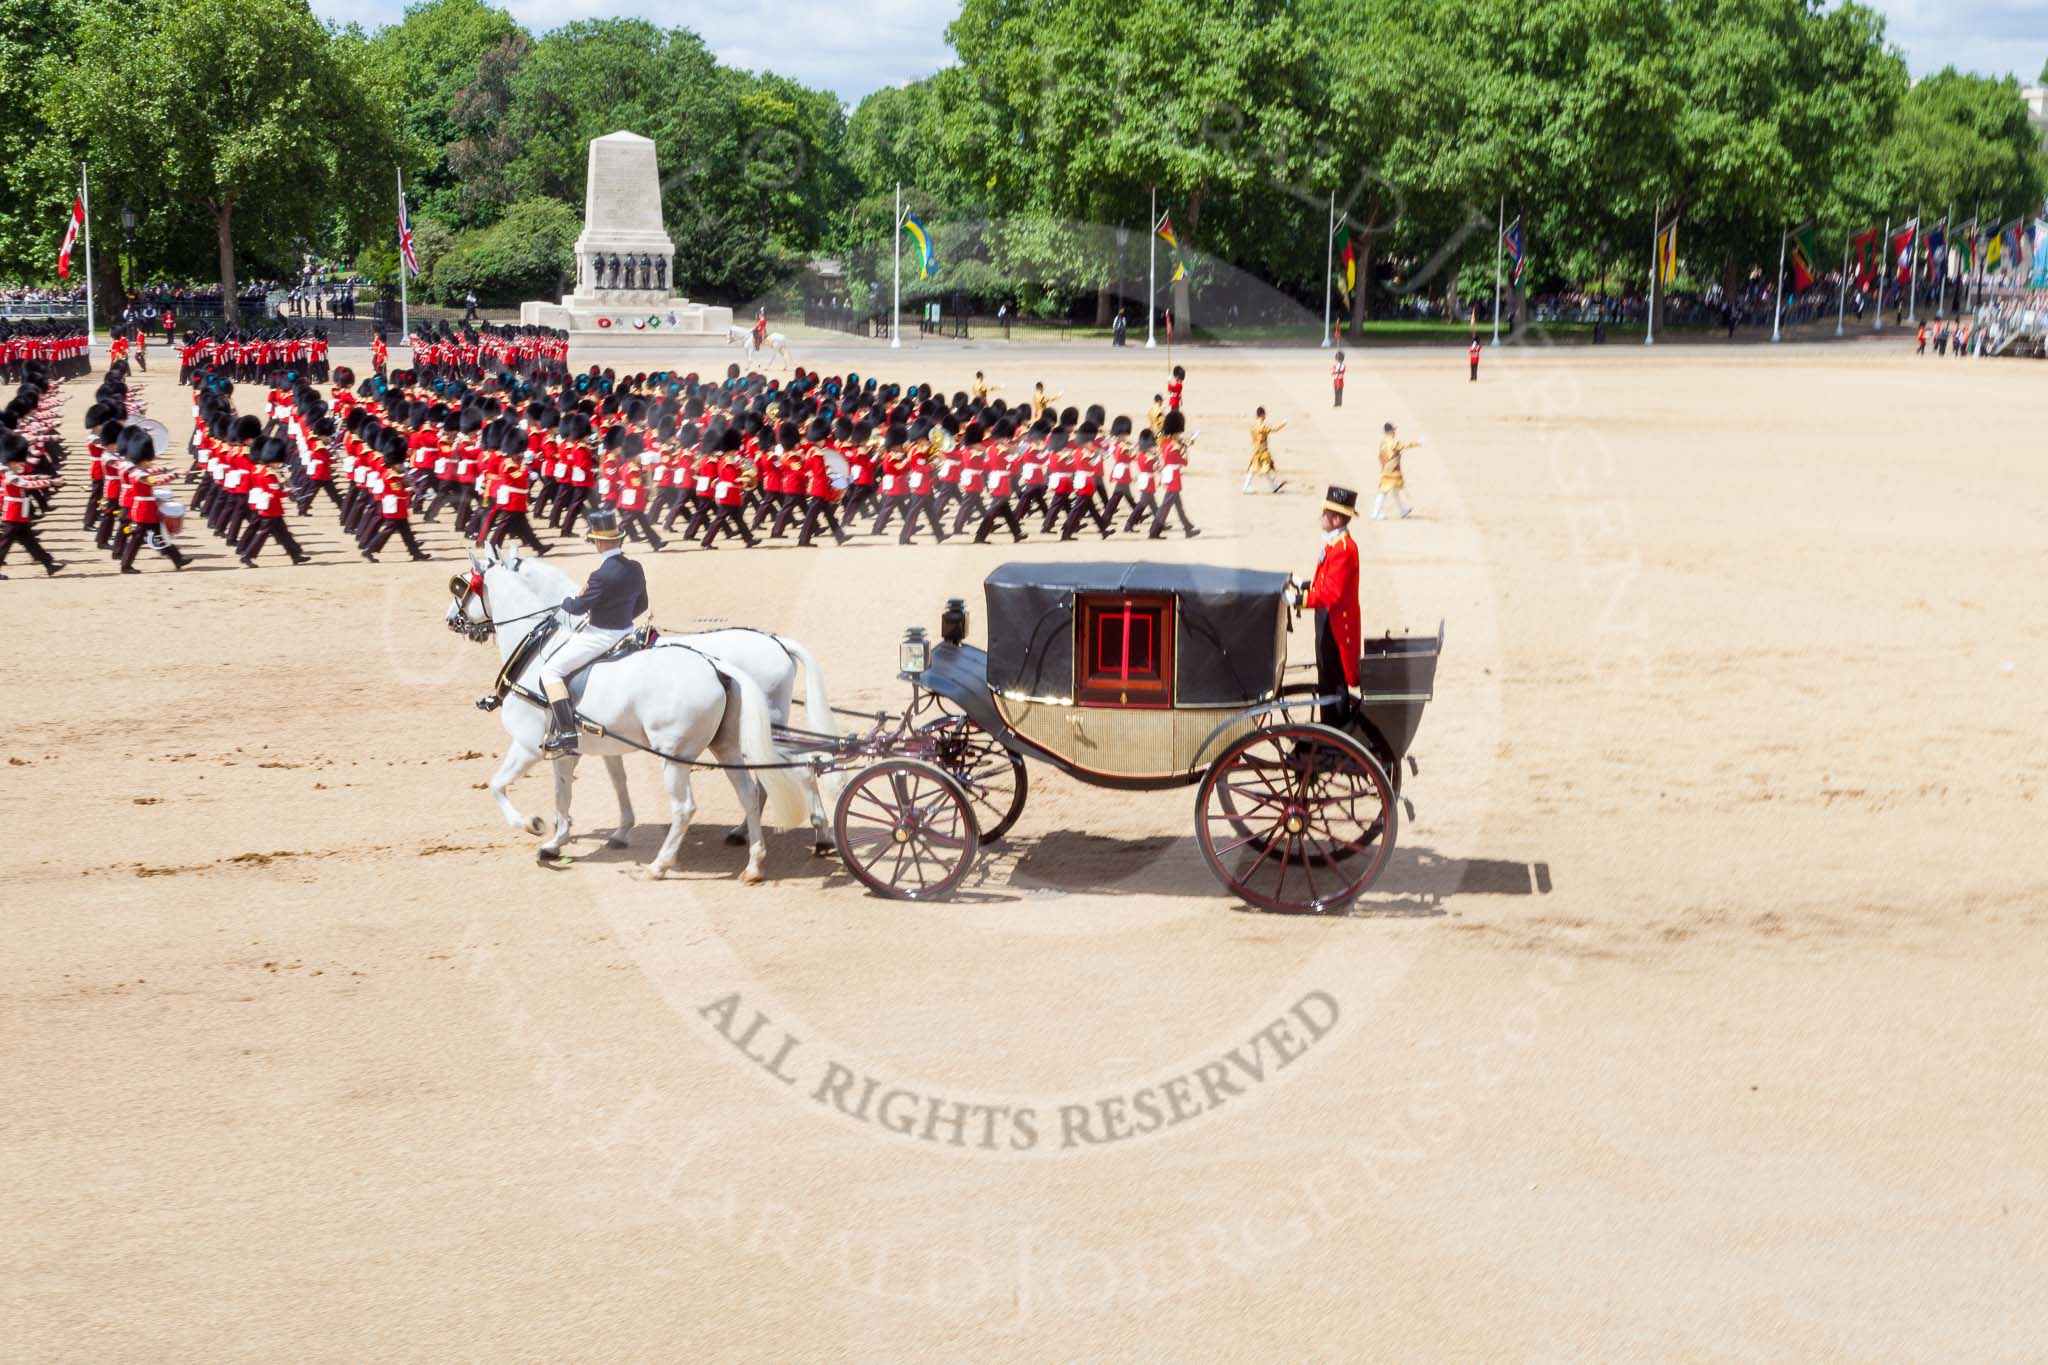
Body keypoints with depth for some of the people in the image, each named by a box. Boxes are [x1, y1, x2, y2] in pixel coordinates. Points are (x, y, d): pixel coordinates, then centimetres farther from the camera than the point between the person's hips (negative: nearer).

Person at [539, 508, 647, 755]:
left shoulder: (601, 576, -26)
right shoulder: (636, 569, -1)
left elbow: (578, 607, -18)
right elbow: (641, 605, 12)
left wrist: (565, 602, 4)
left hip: (600, 637, -9)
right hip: (626, 631, 9)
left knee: (551, 671, -6)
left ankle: (566, 734, -15)